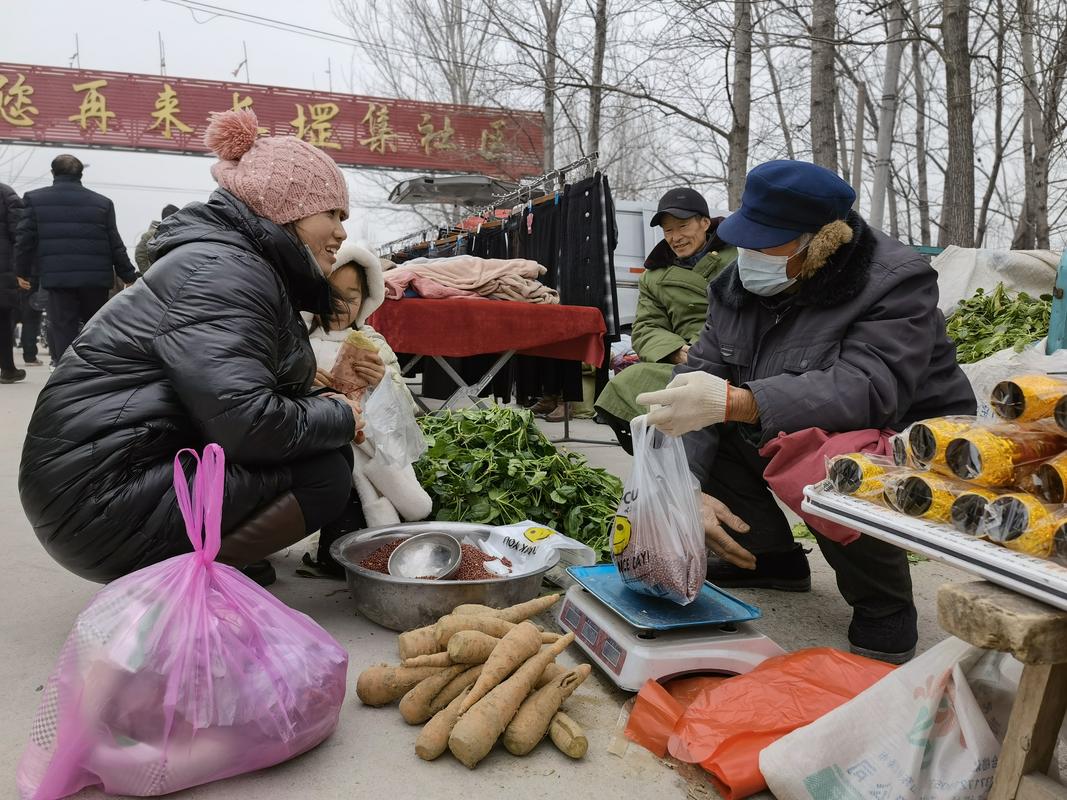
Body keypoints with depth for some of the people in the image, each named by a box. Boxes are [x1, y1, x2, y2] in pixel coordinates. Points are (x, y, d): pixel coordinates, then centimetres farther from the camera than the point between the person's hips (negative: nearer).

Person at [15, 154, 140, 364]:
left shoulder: (35, 199, 3)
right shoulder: (102, 202, 4)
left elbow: (25, 239, 1)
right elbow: (116, 245, 3)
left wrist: (23, 271, 14)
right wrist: (129, 277, 10)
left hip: (58, 278, -1)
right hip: (96, 278, 1)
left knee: (64, 332, 2)